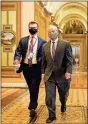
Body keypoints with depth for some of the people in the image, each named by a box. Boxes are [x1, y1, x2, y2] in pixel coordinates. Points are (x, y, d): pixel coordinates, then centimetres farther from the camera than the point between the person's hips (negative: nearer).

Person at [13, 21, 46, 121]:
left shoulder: (42, 42, 0)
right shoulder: (23, 40, 7)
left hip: (36, 68, -3)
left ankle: (32, 108, -1)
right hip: (26, 67, 3)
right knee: (31, 88, 17)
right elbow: (18, 51, -2)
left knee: (34, 88, -6)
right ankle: (33, 106, 34)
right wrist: (16, 59, -23)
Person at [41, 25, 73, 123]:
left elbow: (69, 59, -8)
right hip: (49, 75, 2)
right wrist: (43, 72, 4)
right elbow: (44, 61, 11)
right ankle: (52, 115, 11)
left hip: (62, 74, -2)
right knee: (49, 97, -2)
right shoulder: (45, 46, 8)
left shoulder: (65, 44, -4)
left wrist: (68, 71, -18)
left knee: (63, 94, 17)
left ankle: (63, 104, 49)